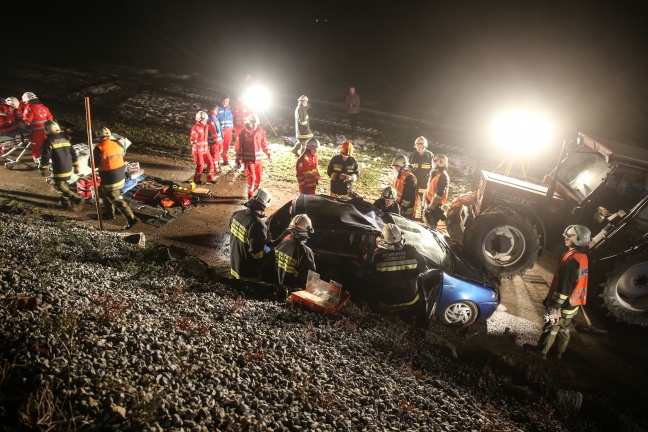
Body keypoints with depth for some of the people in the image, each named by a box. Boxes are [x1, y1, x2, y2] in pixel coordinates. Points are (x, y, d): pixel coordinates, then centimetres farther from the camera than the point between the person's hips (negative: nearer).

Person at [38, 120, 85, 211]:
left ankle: (77, 200, -14)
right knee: (65, 184, 22)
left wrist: (42, 169, -1)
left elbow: (45, 157, -13)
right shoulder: (65, 139, 9)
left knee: (60, 187, -1)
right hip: (68, 168, 7)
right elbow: (73, 153, 12)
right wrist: (76, 166, 19)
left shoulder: (49, 141, -12)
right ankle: (66, 202, 30)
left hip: (59, 170, -7)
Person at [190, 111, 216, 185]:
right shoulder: (195, 128, -15)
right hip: (198, 149, -8)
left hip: (205, 149, 8)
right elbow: (192, 139, -20)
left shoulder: (206, 126, 10)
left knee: (210, 162, 8)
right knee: (200, 165, -6)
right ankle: (196, 179, 11)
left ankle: (210, 178, 22)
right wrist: (196, 145, -34)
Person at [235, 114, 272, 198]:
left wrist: (269, 154, 14)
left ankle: (255, 193, 29)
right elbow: (239, 147, -8)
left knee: (258, 177, 11)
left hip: (258, 158, 4)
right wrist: (237, 161, -8)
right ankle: (250, 195, 6)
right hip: (248, 159, -4)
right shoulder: (244, 133, -10)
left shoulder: (261, 131, 1)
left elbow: (264, 144, 13)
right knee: (251, 177, -9)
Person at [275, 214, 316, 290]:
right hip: (295, 289, -7)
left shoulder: (282, 243, -9)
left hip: (281, 285, 7)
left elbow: (276, 265, 5)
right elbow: (311, 276, -20)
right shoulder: (305, 252, -30)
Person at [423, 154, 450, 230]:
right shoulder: (435, 173, 9)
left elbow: (440, 193, -26)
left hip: (435, 205, -9)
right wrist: (426, 202, 12)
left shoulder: (443, 176, -21)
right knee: (427, 222, 21)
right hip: (429, 202, 9)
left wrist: (431, 206, -21)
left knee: (432, 225, 0)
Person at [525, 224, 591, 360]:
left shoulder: (572, 260, -28)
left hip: (564, 304, -8)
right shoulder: (582, 257, 4)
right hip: (572, 303, 9)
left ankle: (541, 350, 22)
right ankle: (559, 353, 34)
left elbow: (564, 286, -27)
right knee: (564, 329, 20)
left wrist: (554, 306, -20)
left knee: (551, 328, 8)